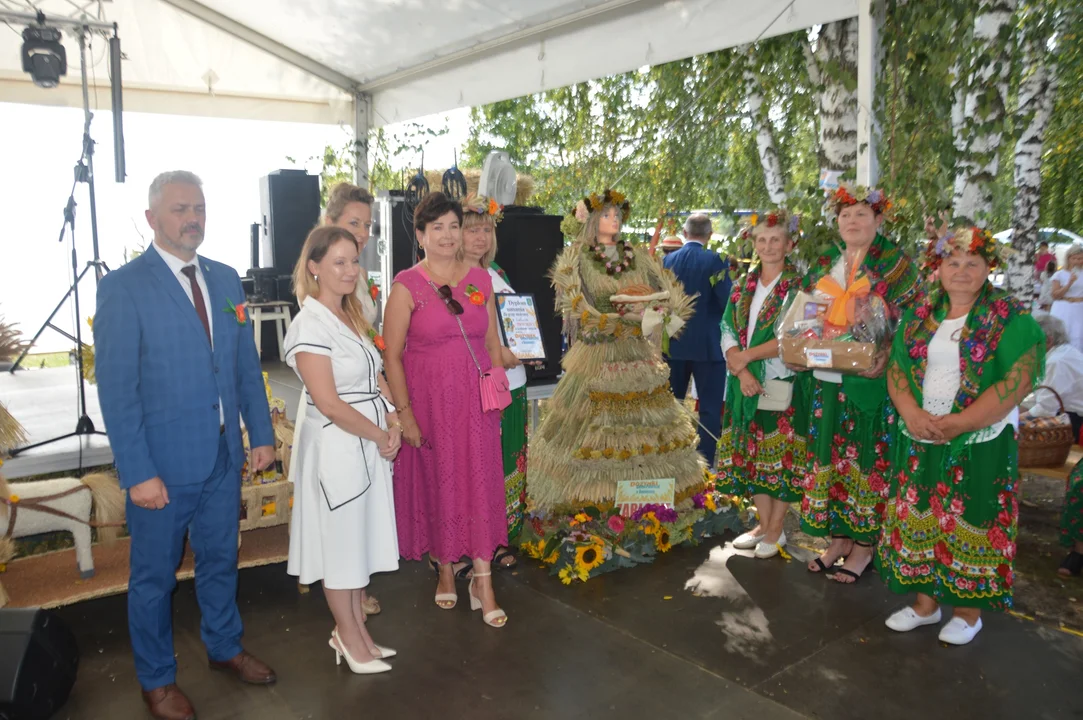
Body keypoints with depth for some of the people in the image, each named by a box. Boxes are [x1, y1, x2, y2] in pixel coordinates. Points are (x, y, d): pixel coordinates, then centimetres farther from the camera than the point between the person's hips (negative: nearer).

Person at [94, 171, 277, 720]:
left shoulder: (226, 279, 6)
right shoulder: (123, 287, -12)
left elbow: (247, 365, 9)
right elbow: (116, 389, -14)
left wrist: (261, 434, 6)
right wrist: (137, 471, -17)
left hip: (224, 456, 5)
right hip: (163, 464, -5)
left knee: (220, 560, 21)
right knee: (154, 576, 13)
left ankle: (224, 648, 44)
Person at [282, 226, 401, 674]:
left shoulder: (352, 316, 10)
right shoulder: (311, 325, -17)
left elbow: (375, 375, 12)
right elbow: (329, 404, -21)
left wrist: (392, 422, -4)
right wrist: (378, 435, -12)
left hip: (370, 443, 8)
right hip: (336, 445, -8)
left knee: (363, 536, 17)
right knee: (340, 540, 7)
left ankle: (354, 629, 33)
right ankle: (349, 637, 25)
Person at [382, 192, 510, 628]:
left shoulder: (480, 279, 6)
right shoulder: (407, 285, -5)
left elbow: (492, 342, 11)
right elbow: (391, 355, -7)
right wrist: (404, 411, -11)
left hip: (475, 397, 3)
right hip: (428, 396, -2)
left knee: (481, 482, 2)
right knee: (436, 482, 9)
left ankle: (482, 581, 13)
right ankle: (445, 571, 29)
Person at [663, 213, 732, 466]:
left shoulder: (668, 260, 3)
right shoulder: (714, 260, -11)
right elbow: (728, 301, -16)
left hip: (674, 342, 5)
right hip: (707, 344, -5)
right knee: (710, 408, 2)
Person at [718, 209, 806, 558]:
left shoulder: (798, 286, -5)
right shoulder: (744, 286, 10)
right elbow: (729, 333, 3)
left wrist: (746, 356, -13)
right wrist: (742, 371, -12)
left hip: (782, 383, -5)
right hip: (746, 384, 5)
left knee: (780, 455, 2)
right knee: (750, 453, 10)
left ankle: (776, 529, 15)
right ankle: (764, 524, 24)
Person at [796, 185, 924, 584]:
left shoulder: (896, 263, -2)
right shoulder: (824, 265, 12)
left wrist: (886, 359, -21)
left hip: (870, 381, -5)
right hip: (825, 379, 5)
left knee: (867, 459, 2)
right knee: (829, 457, 9)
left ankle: (865, 544, 16)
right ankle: (838, 536, 23)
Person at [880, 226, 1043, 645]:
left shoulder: (1011, 319, -7)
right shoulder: (919, 317, 7)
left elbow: (1017, 382, -15)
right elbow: (897, 370, 4)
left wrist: (959, 422, -21)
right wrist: (911, 413, -15)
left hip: (980, 443, -4)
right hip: (919, 441, 4)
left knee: (971, 526, 4)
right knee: (918, 520, 10)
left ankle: (968, 611, 22)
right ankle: (925, 602, 26)